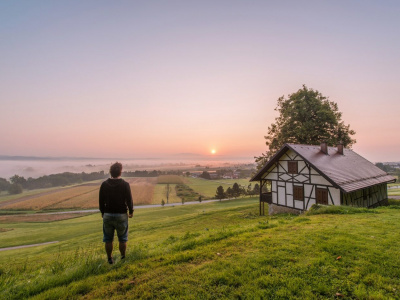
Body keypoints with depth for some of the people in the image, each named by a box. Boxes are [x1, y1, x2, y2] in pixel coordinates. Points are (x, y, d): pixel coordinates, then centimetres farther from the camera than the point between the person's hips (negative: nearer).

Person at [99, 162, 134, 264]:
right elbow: (129, 200, -9)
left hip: (107, 215, 3)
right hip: (121, 215, -2)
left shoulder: (104, 184, -4)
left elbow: (101, 201, 4)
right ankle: (123, 257, 25)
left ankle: (110, 259, 28)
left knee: (108, 239, 17)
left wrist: (102, 212, 19)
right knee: (122, 239, 14)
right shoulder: (125, 185, -13)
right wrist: (131, 211, 7)